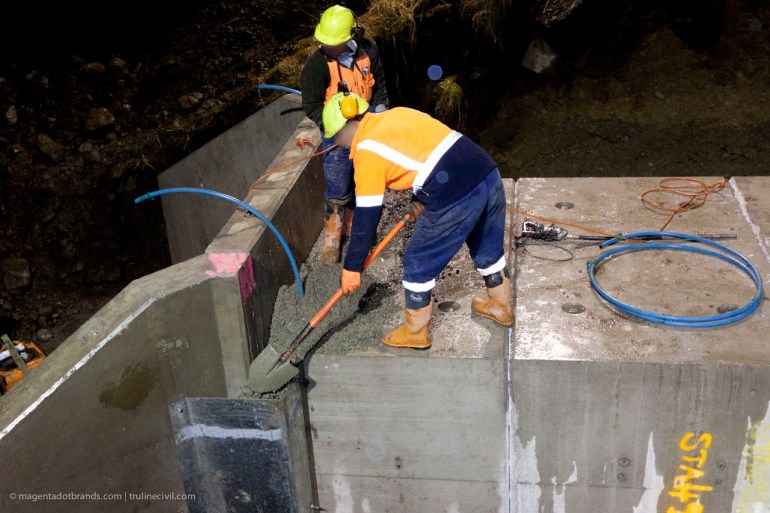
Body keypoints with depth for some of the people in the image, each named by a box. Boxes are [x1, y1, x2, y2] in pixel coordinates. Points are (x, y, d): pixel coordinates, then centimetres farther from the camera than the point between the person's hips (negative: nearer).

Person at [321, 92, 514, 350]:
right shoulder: (398, 113, 17)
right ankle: (502, 307, 50)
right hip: (490, 174, 8)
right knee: (489, 249, 29)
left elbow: (366, 217, -2)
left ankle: (415, 332, 30)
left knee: (418, 264, 13)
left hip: (454, 202, -8)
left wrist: (352, 267, 6)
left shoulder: (366, 152, -3)